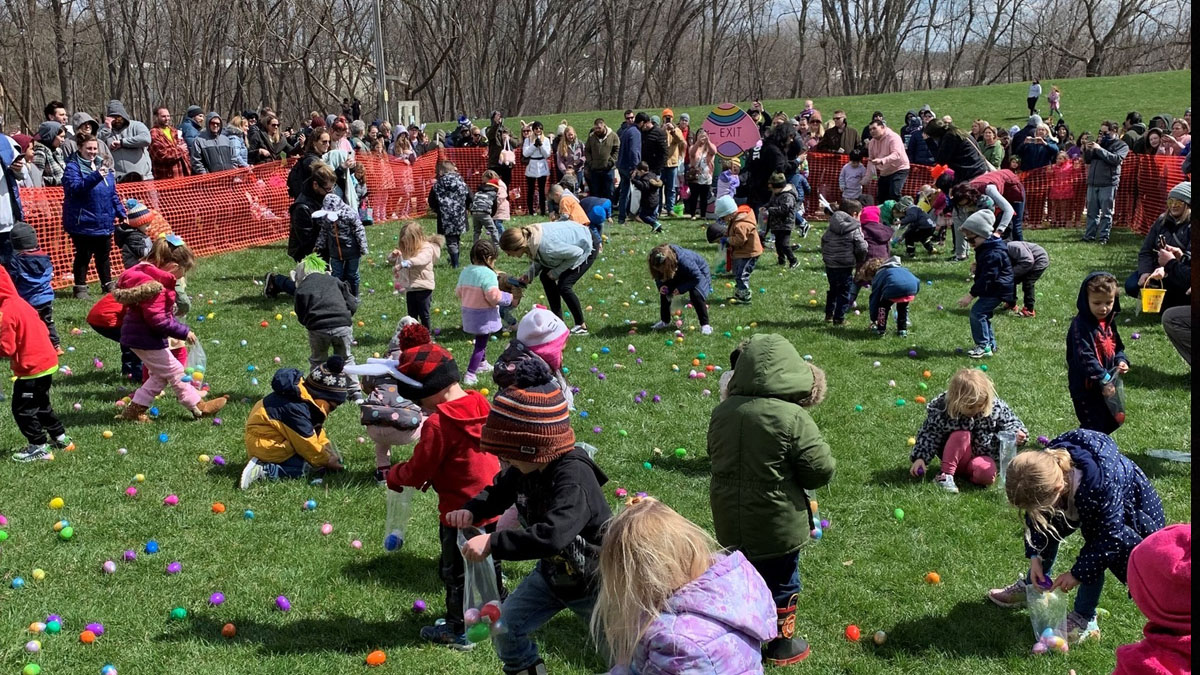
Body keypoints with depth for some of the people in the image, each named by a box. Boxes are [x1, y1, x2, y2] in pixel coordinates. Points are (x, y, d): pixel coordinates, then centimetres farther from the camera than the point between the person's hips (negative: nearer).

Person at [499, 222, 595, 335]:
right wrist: (529, 274, -15)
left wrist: (556, 272, -20)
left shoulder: (546, 246, -40)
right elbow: (538, 260, 1)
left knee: (564, 286, -16)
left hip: (585, 249, -9)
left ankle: (581, 326, 0)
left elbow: (577, 253, -29)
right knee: (545, 276, 6)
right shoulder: (527, 236, -16)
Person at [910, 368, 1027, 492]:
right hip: (956, 455, 0)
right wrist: (920, 458, -23)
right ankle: (946, 475, -24)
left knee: (987, 474, -34)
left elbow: (1009, 422, -2)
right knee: (962, 435, -33)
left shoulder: (995, 406, -15)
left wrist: (1015, 435, -23)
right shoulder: (941, 409, -19)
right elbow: (928, 434, -13)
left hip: (983, 455, 0)